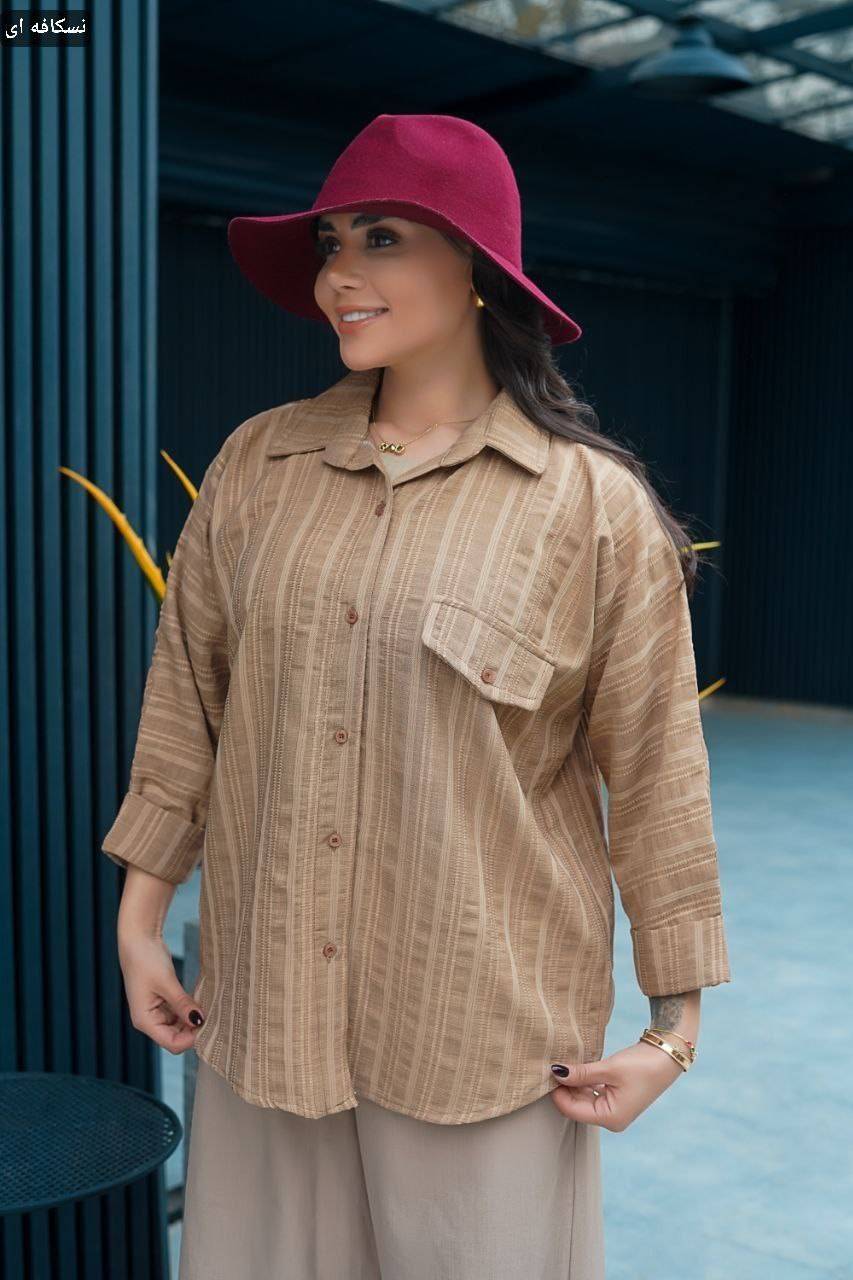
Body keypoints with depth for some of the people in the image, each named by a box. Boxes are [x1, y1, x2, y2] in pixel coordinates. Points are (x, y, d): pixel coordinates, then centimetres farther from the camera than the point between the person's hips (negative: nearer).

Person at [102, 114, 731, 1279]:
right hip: (265, 1006, 4)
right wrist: (140, 919, 8)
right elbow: (186, 695, 7)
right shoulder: (257, 464, 1)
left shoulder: (596, 506, -9)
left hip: (485, 1025, -3)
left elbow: (657, 775, -5)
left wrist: (674, 1023, -2)